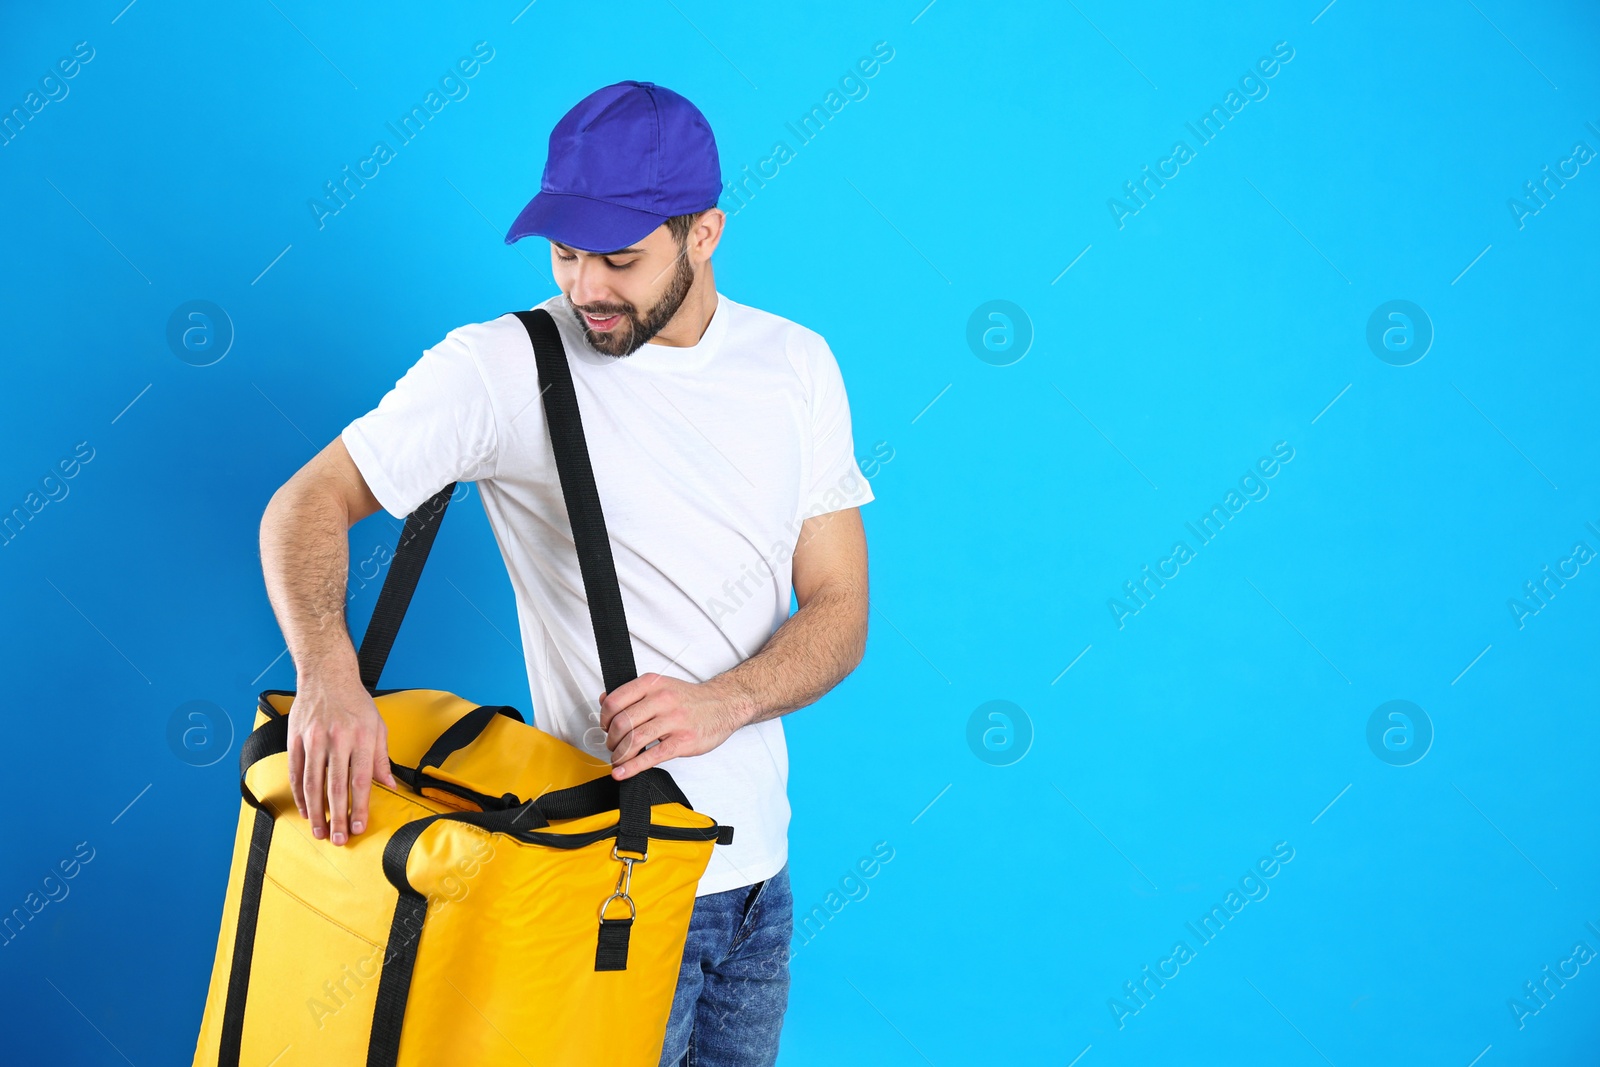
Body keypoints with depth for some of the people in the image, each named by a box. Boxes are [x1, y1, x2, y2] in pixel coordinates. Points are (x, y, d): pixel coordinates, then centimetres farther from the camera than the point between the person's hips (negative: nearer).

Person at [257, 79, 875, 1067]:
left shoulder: (796, 365, 0)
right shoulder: (501, 368, -13)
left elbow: (841, 610, -2)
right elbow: (308, 503, -12)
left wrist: (723, 702, -22)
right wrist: (328, 668, -32)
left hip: (760, 869, 5)